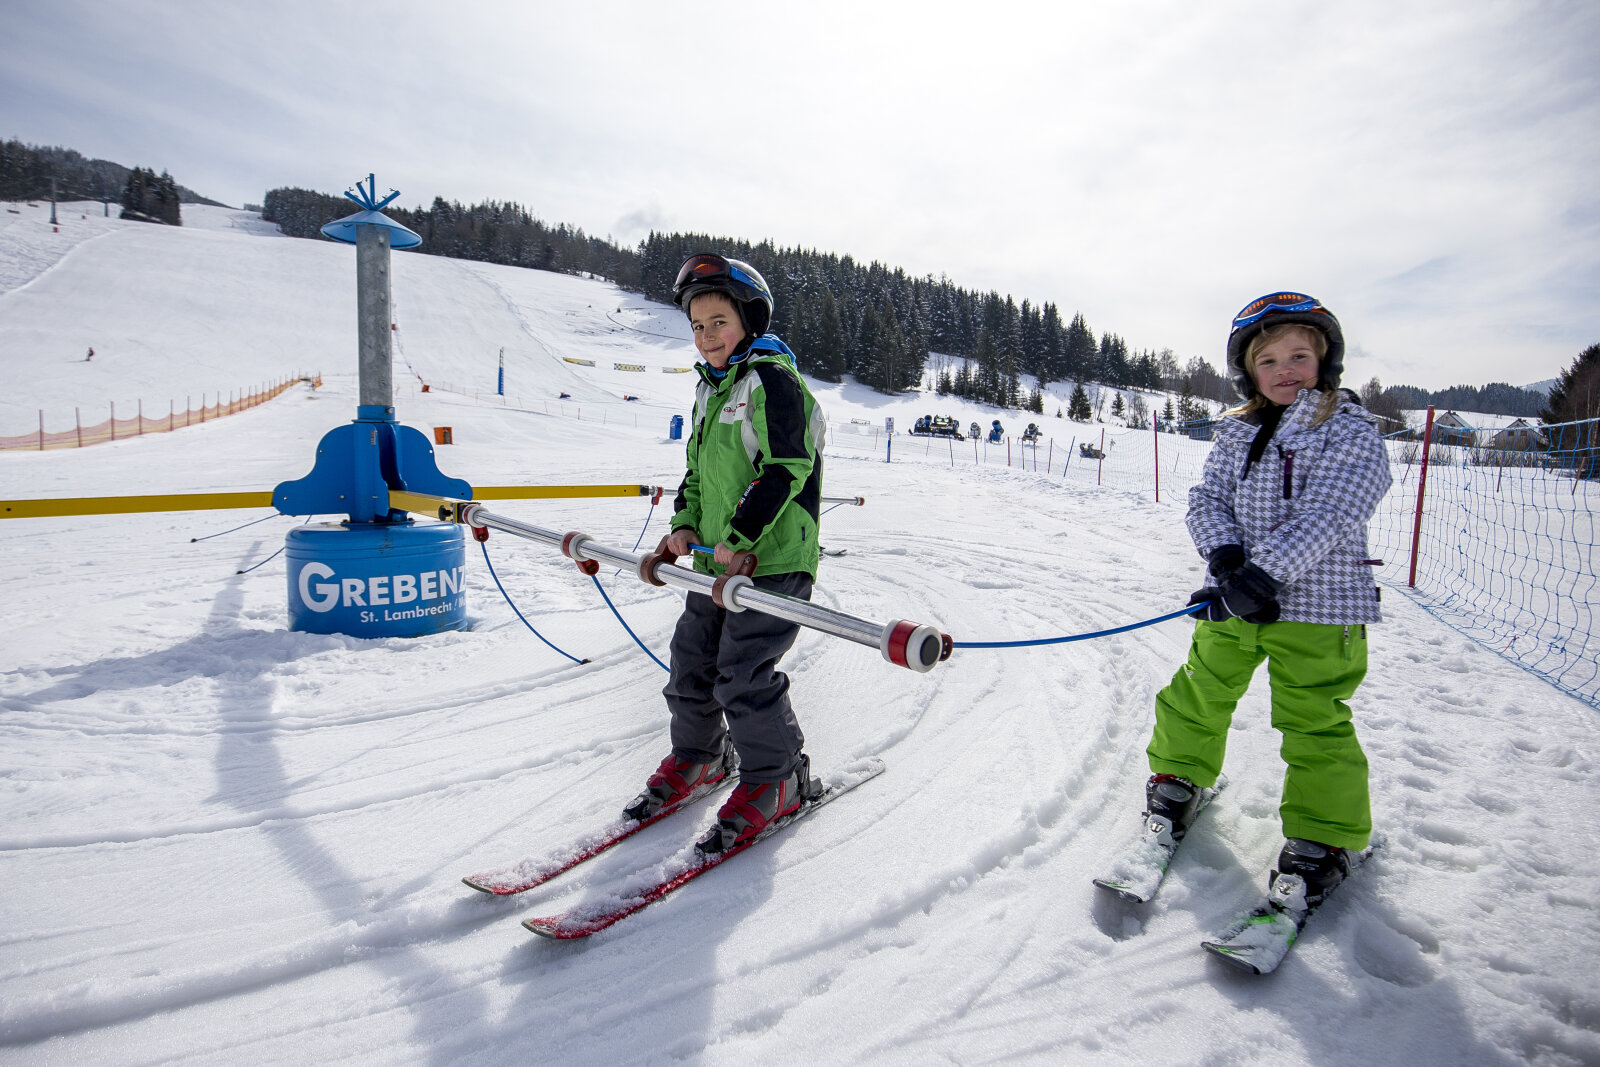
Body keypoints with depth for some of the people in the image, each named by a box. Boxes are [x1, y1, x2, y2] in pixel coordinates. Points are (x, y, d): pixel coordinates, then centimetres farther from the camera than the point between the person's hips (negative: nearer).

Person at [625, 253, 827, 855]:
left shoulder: (772, 378, -10)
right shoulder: (711, 388, 18)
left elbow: (786, 467, -19)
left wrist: (740, 536, -22)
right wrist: (685, 525, 9)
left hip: (772, 561, -9)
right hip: (716, 562, 9)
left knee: (744, 677, -9)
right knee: (692, 663, 13)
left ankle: (776, 781, 12)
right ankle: (697, 759, 34)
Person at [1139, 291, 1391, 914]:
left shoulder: (1353, 433, -7)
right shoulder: (1237, 434, 8)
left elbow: (1324, 518, -19)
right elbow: (1207, 500, 2)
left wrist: (1263, 573, -28)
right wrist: (1226, 557, -18)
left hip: (1315, 608, -5)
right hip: (1233, 604, 5)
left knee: (1313, 723, 1)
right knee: (1199, 695, 17)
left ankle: (1326, 838, 21)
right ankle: (1180, 776, 41)